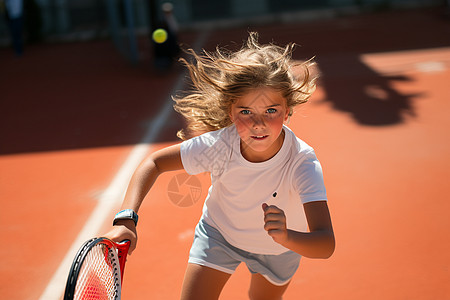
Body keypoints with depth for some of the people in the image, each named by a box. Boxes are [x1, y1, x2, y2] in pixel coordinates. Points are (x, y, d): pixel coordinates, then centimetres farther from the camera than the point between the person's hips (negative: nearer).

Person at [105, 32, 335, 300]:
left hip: (279, 249, 0)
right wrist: (127, 219, -36)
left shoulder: (302, 163, -38)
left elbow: (326, 243, -45)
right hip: (219, 233, 0)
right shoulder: (218, 145, -34)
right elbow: (154, 163, -20)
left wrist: (286, 237, -68)